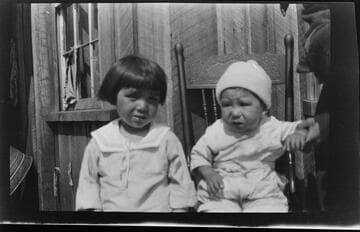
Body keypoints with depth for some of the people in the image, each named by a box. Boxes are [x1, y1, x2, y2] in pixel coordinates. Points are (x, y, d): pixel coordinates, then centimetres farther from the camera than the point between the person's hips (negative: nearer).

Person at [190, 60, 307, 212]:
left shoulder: (273, 129, -2)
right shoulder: (216, 132, -2)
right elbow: (198, 155, 8)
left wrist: (299, 134, -20)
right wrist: (208, 173, -11)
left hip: (264, 194, 1)